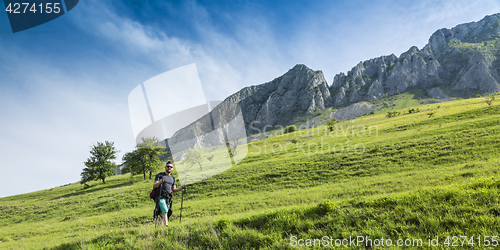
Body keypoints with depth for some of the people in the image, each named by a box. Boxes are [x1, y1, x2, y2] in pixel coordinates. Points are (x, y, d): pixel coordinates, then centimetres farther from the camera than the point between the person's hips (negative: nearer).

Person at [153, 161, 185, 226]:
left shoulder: (172, 178, 19)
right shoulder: (160, 175, 3)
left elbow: (173, 190, 19)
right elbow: (154, 186, -7)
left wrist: (181, 188, 2)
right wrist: (159, 182, -29)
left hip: (168, 198, 5)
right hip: (161, 197, -5)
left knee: (163, 215, 2)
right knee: (165, 211, -23)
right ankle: (166, 225, -31)